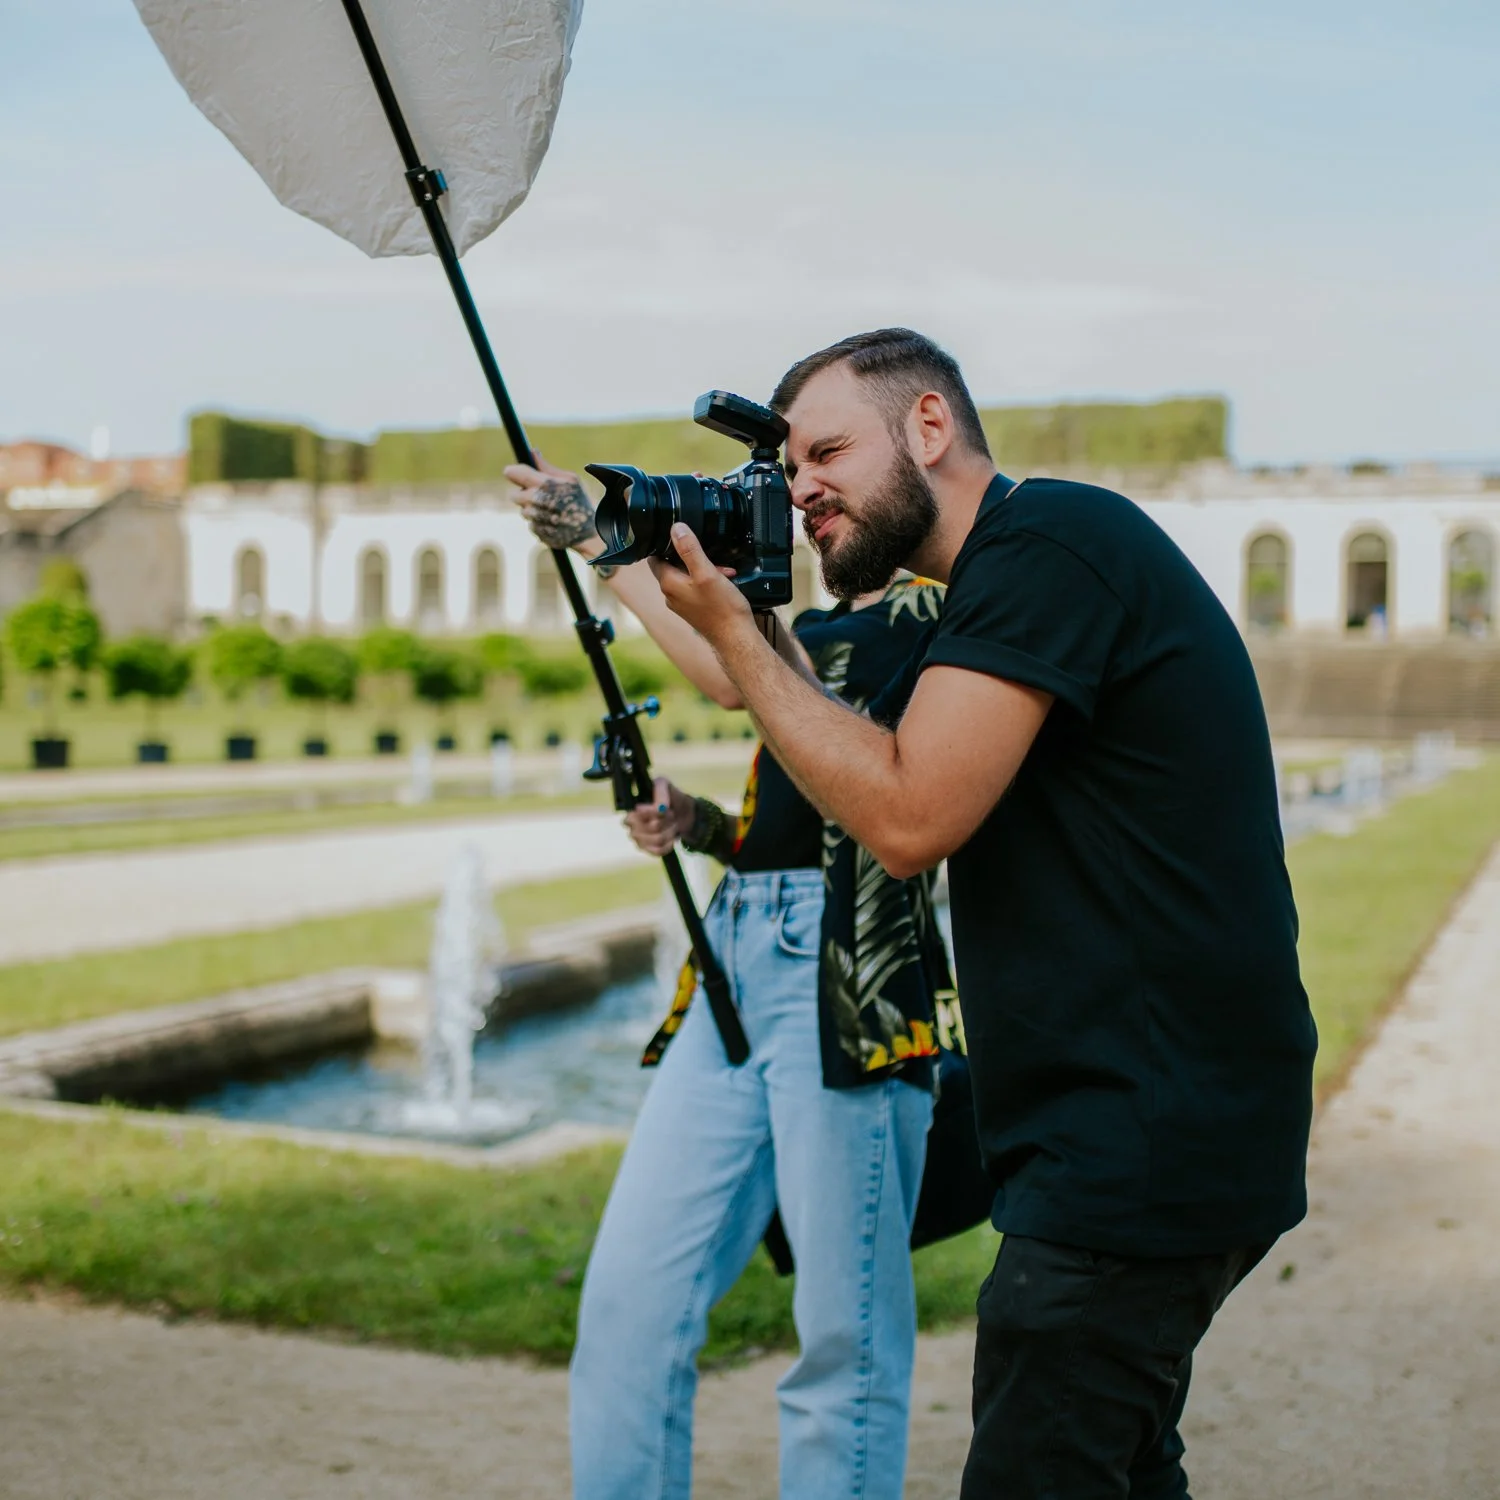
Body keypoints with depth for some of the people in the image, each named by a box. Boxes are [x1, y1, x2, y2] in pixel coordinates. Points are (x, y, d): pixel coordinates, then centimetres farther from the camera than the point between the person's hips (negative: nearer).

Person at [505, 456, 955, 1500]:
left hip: (842, 972, -8)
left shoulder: (933, 614, -3)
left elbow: (740, 677, -16)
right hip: (736, 955, 8)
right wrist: (698, 825, 6)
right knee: (632, 1295, 4)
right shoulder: (819, 629, 23)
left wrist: (605, 544, -8)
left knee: (846, 1331, -2)